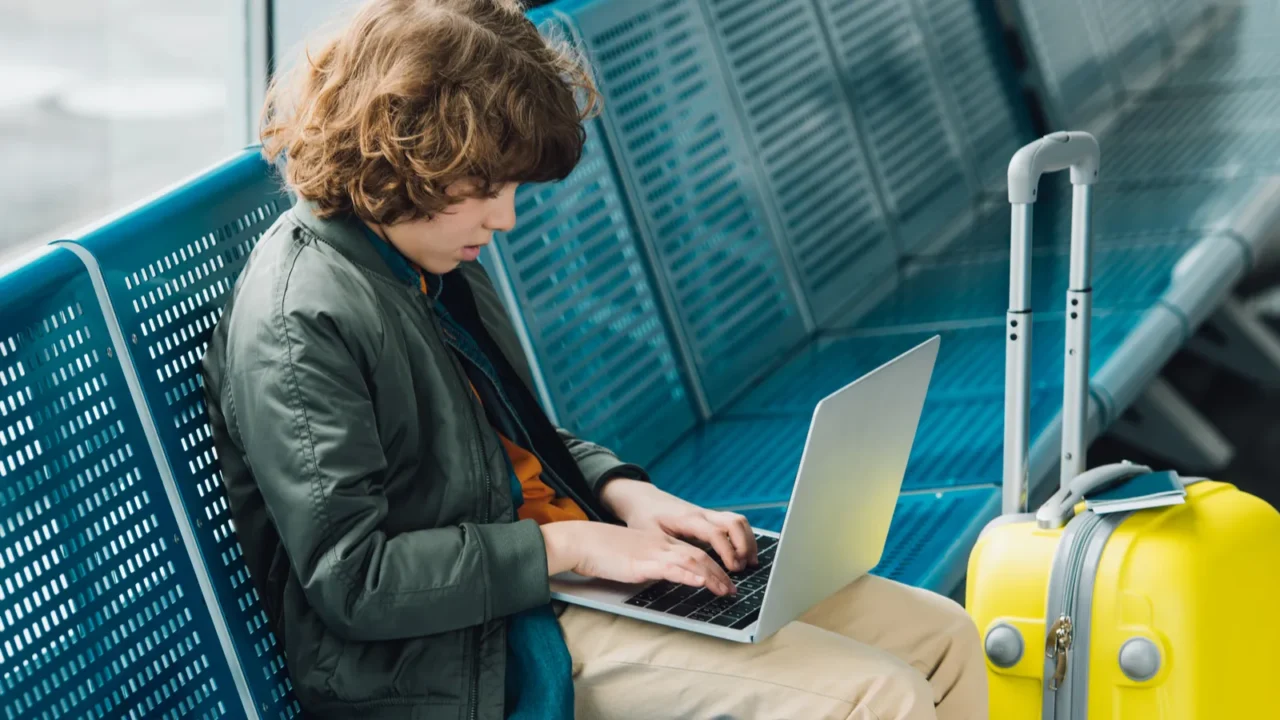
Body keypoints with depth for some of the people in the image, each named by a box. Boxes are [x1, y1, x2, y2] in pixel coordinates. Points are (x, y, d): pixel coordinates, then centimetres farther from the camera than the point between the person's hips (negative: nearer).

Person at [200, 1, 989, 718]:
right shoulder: (296, 326, -18)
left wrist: (625, 494, 4)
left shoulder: (436, 261, 11)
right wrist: (567, 546, -19)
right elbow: (354, 580, -22)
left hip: (571, 568, 10)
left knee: (944, 639, 2)